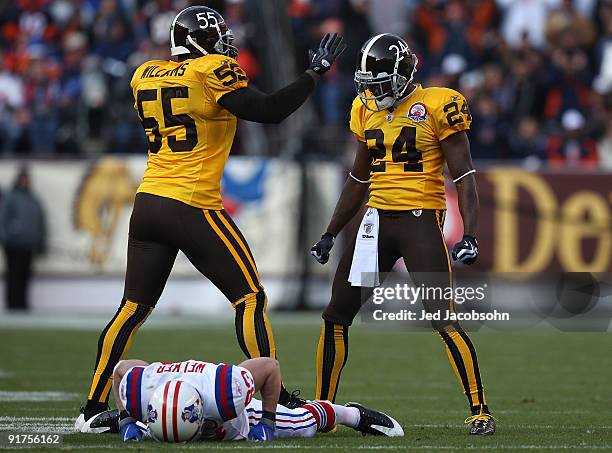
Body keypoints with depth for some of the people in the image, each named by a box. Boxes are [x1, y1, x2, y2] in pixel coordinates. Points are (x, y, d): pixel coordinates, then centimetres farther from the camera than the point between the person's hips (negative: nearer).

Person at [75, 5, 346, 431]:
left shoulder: (146, 76, 12)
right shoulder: (214, 72, -8)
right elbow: (270, 110, -12)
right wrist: (316, 71, -2)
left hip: (148, 203, 6)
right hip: (192, 207, -6)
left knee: (133, 308, 12)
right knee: (250, 297, 3)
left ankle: (94, 408, 10)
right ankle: (275, 397, -1)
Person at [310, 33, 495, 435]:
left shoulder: (436, 107, -9)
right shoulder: (368, 111, 10)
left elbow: (464, 176, -8)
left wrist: (469, 236, -18)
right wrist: (331, 234, 23)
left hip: (421, 219, -6)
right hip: (378, 219, 7)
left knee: (443, 319, -14)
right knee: (337, 315, 7)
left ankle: (480, 411, -6)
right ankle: (320, 409, 18)